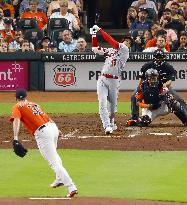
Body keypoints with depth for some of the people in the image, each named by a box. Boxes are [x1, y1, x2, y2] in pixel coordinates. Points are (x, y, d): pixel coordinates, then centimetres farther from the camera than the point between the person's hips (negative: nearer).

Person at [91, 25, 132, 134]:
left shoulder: (125, 50, -2)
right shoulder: (110, 50, 14)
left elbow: (112, 41, -10)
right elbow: (96, 49, 17)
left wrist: (100, 30, -7)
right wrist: (94, 35, 7)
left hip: (114, 81, -3)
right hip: (102, 79, 3)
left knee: (112, 104, 11)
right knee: (102, 103, -12)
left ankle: (111, 123, 34)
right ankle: (107, 126, -16)